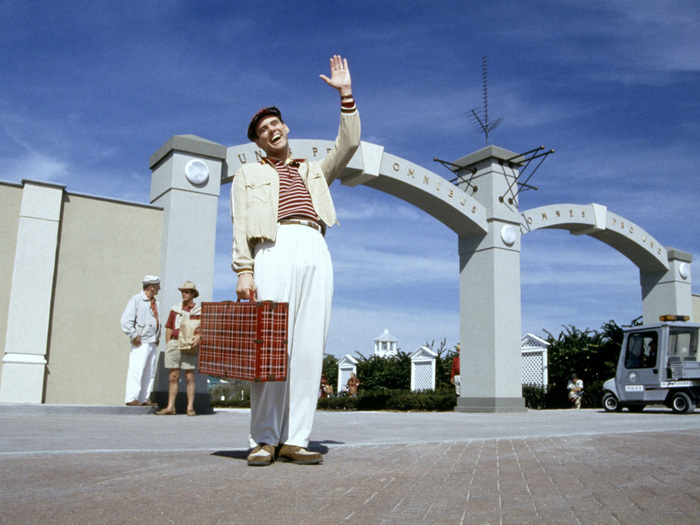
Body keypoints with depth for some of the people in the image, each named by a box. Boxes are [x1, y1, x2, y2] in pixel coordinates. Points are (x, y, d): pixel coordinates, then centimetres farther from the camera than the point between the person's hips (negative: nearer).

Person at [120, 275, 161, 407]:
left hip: (152, 343, 8)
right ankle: (131, 398, -7)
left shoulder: (155, 303, 18)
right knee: (137, 370, -10)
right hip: (141, 343, -8)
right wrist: (134, 336, -14)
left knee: (150, 372, 7)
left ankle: (144, 398, 13)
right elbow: (126, 320, -11)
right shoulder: (136, 300, -6)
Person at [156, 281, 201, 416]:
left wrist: (198, 337, -19)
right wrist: (168, 345, 5)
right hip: (174, 343, 3)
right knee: (173, 376, 4)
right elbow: (169, 328, 14)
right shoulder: (175, 308, 15)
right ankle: (170, 407, 7)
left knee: (189, 376, -2)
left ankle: (190, 407, 2)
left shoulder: (198, 310, 6)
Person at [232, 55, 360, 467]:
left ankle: (296, 440, -6)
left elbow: (349, 145, 18)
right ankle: (265, 440, -6)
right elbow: (241, 226, 9)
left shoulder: (315, 171, 32)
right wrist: (243, 271, -6)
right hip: (274, 249, -2)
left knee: (309, 346, -7)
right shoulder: (249, 175, 23)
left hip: (315, 252, 3)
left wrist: (346, 95, 13)